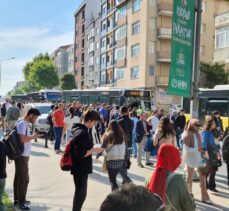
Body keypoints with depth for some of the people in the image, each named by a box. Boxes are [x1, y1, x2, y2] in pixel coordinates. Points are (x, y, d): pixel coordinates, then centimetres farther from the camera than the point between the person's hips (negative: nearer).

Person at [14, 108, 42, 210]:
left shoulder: (24, 124, 11)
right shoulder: (22, 124, -19)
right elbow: (22, 139, -26)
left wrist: (32, 136, 5)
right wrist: (33, 136, -15)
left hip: (23, 155, 10)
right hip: (22, 155, -10)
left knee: (19, 178, 17)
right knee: (24, 179, -2)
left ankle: (17, 199, 29)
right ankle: (21, 202, 8)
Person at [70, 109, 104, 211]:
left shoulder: (78, 129, 8)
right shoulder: (82, 133, -23)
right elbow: (81, 154, -26)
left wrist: (92, 149, 10)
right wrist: (93, 150, -15)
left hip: (80, 168, 10)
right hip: (81, 169, -10)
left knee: (80, 193, 21)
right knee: (81, 193, 4)